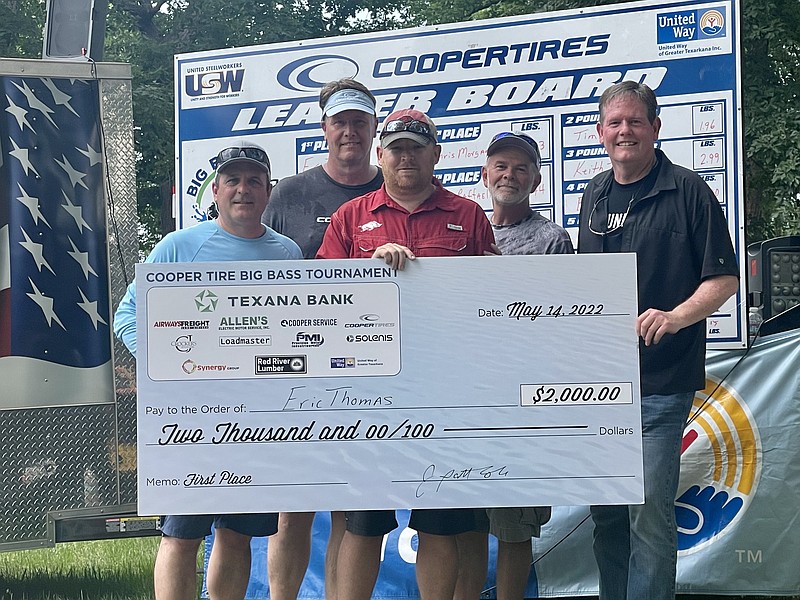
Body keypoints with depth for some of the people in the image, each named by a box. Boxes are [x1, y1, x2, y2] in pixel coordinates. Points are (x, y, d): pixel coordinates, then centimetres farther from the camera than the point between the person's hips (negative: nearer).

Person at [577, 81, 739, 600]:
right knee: (607, 516, 12)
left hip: (661, 382, -6)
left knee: (650, 517, -8)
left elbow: (725, 278, -7)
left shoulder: (688, 191, -5)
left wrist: (675, 316, -24)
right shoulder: (595, 196, 13)